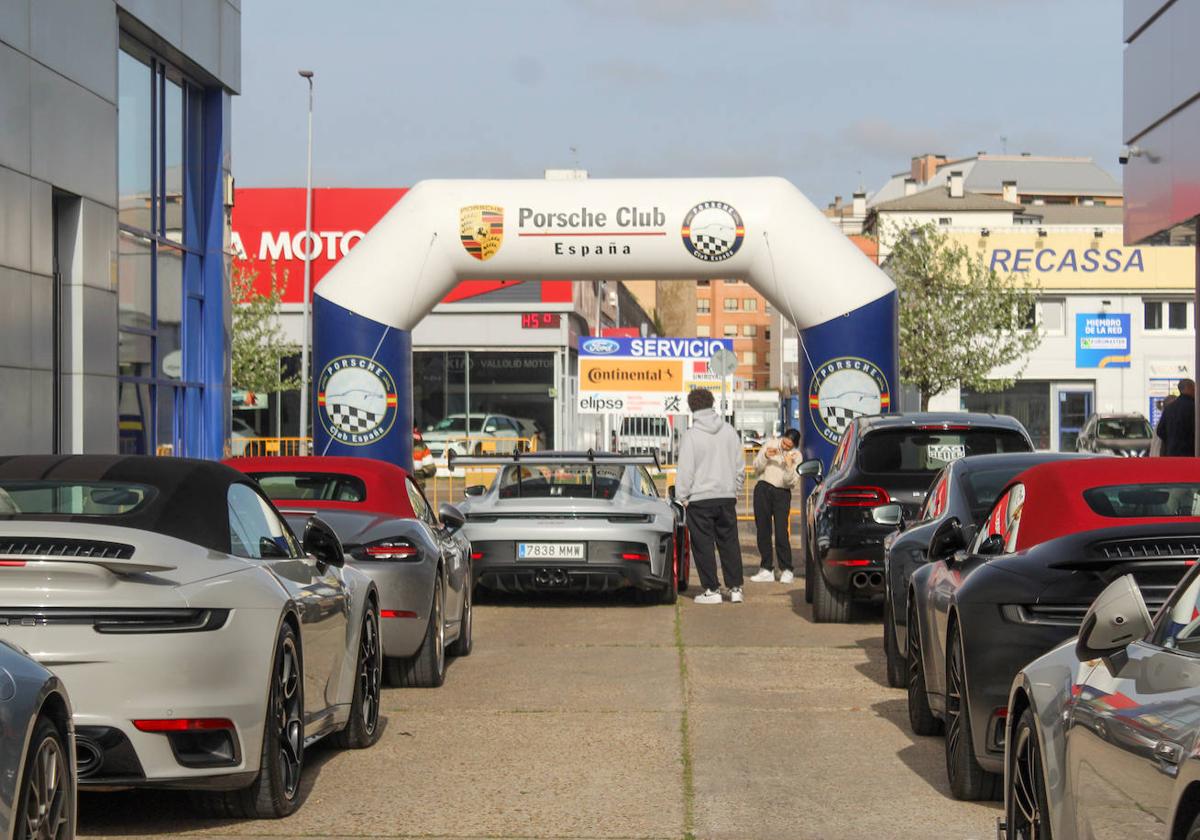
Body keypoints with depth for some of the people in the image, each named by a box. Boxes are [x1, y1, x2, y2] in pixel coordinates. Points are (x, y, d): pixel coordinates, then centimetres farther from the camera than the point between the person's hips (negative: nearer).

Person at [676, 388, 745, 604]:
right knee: (730, 543, 10)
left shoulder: (691, 435, -11)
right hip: (727, 497, 4)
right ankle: (735, 588, 9)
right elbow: (739, 466, 11)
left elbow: (685, 471, -10)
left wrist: (682, 496, -1)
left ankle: (712, 590, 2)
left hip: (700, 499, -4)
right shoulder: (728, 431, 4)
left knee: (704, 545, 3)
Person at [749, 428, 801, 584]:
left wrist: (789, 466, -22)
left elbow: (791, 482, -7)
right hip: (763, 489, 2)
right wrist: (765, 456, -13)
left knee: (781, 532, -10)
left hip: (782, 493, -2)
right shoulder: (770, 445, 6)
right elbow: (756, 467, 4)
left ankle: (786, 570, -4)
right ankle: (766, 570, 5)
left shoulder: (796, 456, 1)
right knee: (763, 530, 1)